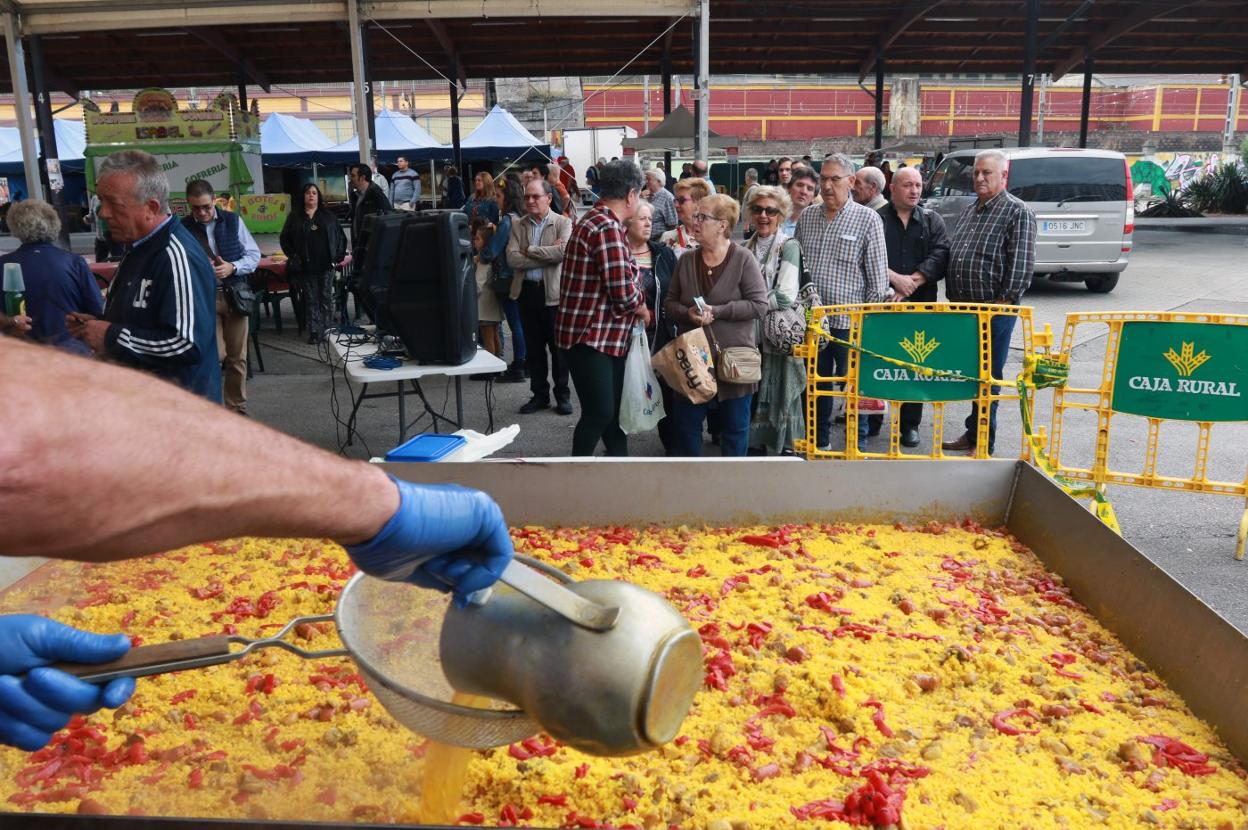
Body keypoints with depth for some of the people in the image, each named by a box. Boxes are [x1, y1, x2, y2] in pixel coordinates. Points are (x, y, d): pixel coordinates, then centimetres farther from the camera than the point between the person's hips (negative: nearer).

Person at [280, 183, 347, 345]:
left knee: (326, 297, 3)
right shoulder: (294, 218, 8)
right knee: (311, 299, 2)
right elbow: (284, 239, 9)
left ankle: (328, 330, 9)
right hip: (306, 266, 0)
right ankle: (314, 332, 3)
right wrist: (294, 258, 0)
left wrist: (338, 256, -1)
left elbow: (340, 236, 8)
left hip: (326, 264, 0)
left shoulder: (328, 215, 10)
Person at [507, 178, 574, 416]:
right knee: (533, 347, 10)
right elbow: (512, 258, -6)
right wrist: (548, 255, -13)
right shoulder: (518, 225, 8)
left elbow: (563, 251, -19)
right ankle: (539, 394, 22)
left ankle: (562, 395, 16)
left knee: (557, 346, 4)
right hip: (527, 290, 4)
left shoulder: (563, 223, -1)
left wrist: (529, 250, -10)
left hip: (553, 291, -3)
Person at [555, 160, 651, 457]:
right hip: (590, 336, -10)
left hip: (605, 335, 10)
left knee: (614, 409, 18)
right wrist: (642, 309, -5)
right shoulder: (608, 227, -20)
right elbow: (623, 291, -24)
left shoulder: (596, 219, 14)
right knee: (599, 412, -4)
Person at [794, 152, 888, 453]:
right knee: (817, 383, 16)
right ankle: (818, 443, 31)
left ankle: (857, 448, 19)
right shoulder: (806, 217, 8)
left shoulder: (868, 220, -5)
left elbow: (878, 277, -6)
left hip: (850, 321, -4)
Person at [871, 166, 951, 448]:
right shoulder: (876, 219, 3)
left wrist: (912, 282, -14)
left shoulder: (932, 220, 10)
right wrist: (894, 278, -18)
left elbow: (940, 255, -2)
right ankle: (872, 420, 16)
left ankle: (910, 424, 14)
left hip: (921, 304, 2)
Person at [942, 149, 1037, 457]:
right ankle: (972, 434, 25)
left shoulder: (1018, 212, -6)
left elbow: (1021, 265, -13)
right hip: (962, 308, 7)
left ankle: (983, 445, 9)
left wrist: (1003, 304, -17)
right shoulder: (969, 210, 18)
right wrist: (953, 299, 14)